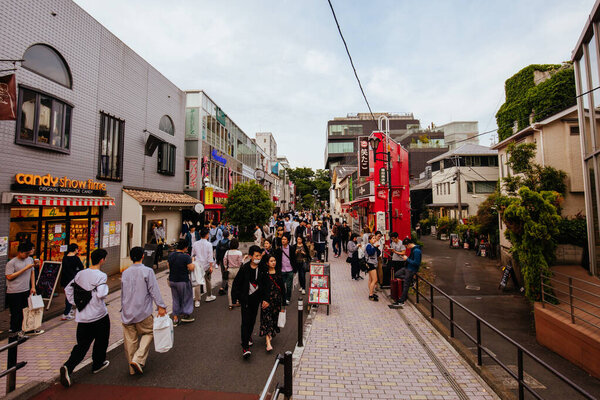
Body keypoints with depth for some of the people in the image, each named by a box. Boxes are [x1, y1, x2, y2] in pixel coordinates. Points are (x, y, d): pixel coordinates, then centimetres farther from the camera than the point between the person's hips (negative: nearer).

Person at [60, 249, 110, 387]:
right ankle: (97, 364, 32)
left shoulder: (80, 273, 3)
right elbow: (101, 294, -27)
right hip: (99, 315, -5)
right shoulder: (101, 276, -18)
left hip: (82, 316, 5)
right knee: (101, 342, 18)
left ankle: (67, 367, -6)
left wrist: (75, 303, 16)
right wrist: (106, 287, -8)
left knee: (81, 345, 13)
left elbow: (68, 288, 11)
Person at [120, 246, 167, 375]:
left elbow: (122, 293, 16)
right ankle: (138, 359, -4)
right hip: (142, 312, -5)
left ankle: (132, 368, 24)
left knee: (130, 339, 13)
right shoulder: (147, 271, -11)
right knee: (148, 333, 11)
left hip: (127, 312, 5)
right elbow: (154, 290, -14)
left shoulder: (125, 273, 6)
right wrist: (160, 306, -10)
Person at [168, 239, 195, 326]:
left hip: (172, 280, 6)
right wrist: (192, 262, -1)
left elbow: (169, 267, 12)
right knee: (187, 297, 14)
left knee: (176, 299, 17)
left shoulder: (171, 255, 1)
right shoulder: (186, 256, -19)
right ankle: (185, 315, 22)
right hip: (183, 281, -6)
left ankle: (175, 318, 23)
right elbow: (191, 268, -18)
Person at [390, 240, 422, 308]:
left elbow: (416, 263, -25)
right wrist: (407, 258, 4)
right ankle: (410, 280, 16)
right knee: (396, 275, 16)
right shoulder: (412, 249, 7)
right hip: (407, 268, 10)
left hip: (411, 270, -10)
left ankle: (401, 302, 7)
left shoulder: (416, 251, -23)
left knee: (405, 286, -2)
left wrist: (407, 259, -18)